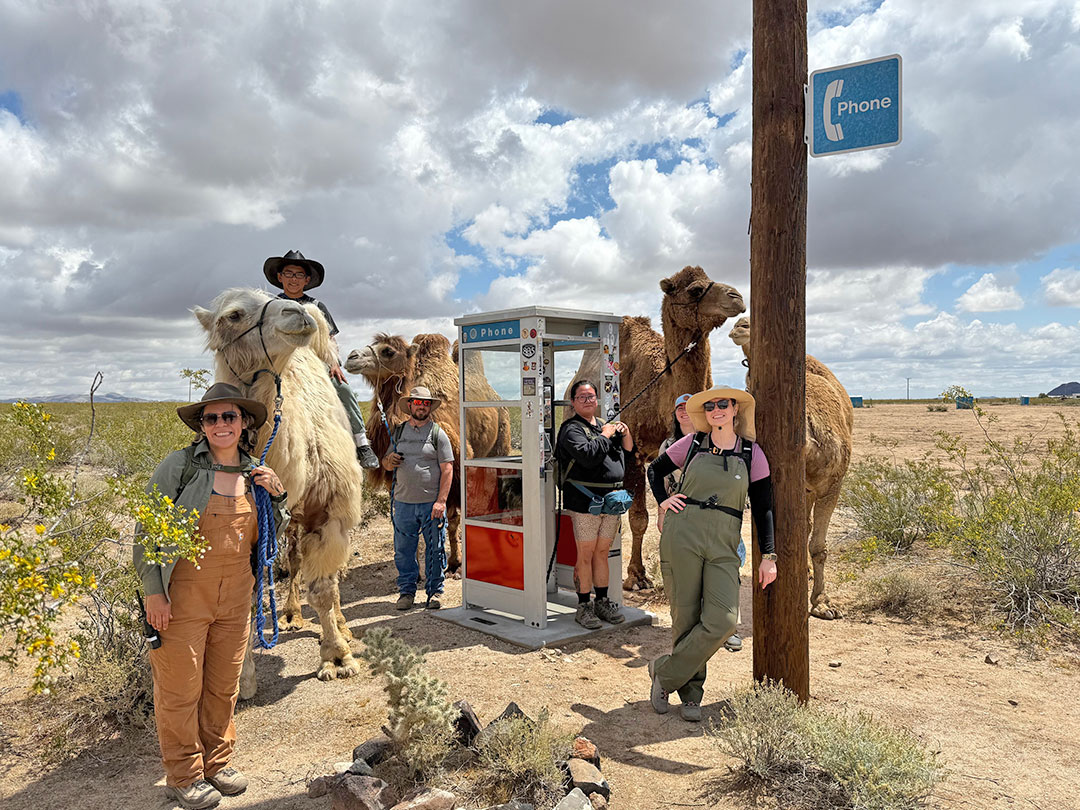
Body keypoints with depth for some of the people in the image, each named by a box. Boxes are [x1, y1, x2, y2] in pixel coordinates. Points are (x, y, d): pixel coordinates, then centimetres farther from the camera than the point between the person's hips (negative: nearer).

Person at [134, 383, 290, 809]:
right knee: (181, 686, 7)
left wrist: (276, 497, -3)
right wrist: (153, 591, -10)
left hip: (235, 597, 4)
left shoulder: (255, 473, 6)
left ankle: (217, 762, 35)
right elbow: (146, 530, -6)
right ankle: (183, 775, 26)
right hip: (183, 595, -4)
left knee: (224, 685, 16)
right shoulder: (179, 465, -8)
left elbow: (269, 538, 14)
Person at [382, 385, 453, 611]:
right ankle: (406, 591, 21)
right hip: (403, 502, 3)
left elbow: (447, 469, -4)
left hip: (431, 503, -3)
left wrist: (441, 501, -13)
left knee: (435, 550, 4)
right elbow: (387, 463, 22)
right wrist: (389, 460, -4)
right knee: (403, 550, 7)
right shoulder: (399, 432, 12)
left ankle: (435, 592, 17)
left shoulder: (438, 433, 0)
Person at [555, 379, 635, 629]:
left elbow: (627, 452, 21)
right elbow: (588, 456, -22)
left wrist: (625, 432, 4)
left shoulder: (605, 425, 17)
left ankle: (602, 601, 23)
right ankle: (584, 606, 9)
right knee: (586, 554, -1)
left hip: (612, 500, 6)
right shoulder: (571, 429, -5)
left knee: (602, 552, 14)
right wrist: (605, 436, -9)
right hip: (585, 501, -6)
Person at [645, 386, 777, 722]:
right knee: (686, 617, 1)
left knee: (722, 621, -13)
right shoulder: (692, 443, 7)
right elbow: (655, 469, 22)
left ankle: (665, 672, 6)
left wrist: (768, 556, 3)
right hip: (681, 535, 0)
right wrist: (662, 501, 6)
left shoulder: (752, 453, 7)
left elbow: (763, 508, 8)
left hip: (723, 546, 1)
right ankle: (690, 693, 20)